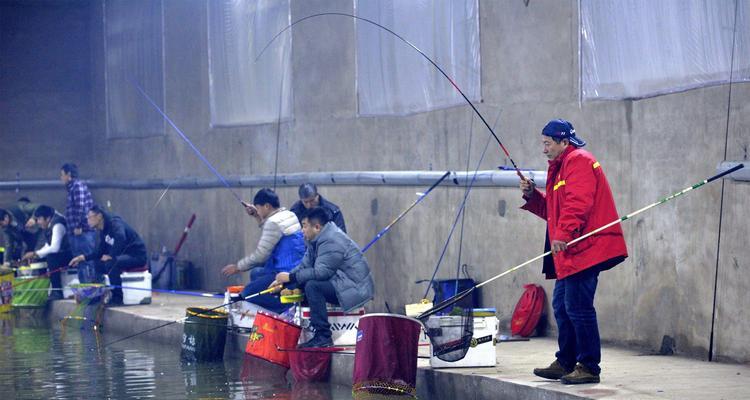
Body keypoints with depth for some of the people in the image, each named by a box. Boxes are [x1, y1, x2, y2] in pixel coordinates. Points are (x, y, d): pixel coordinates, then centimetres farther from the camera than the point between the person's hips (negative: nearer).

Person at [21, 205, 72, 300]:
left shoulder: (57, 225, -21)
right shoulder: (48, 226, 7)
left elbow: (55, 248, -29)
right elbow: (48, 246, 14)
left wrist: (35, 253, -23)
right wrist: (36, 255, -3)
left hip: (70, 255, -10)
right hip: (59, 255, 10)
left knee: (51, 258, -30)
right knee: (40, 260, 2)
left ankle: (57, 292, -24)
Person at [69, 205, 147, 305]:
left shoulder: (115, 224, -19)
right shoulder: (103, 231, 10)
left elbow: (121, 239, -39)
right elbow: (101, 251, 17)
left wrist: (111, 256, -29)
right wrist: (83, 257, 7)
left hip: (137, 256, -10)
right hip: (124, 256, 10)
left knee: (111, 263, -31)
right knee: (97, 263, 8)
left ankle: (117, 298, -23)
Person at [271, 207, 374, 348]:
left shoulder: (331, 241, -20)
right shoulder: (316, 241, 14)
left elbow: (320, 272, -26)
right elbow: (304, 266, 12)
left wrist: (291, 277, -19)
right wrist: (282, 281, -1)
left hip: (355, 289, -11)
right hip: (340, 282, 11)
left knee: (312, 286, -26)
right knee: (301, 284, 9)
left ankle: (323, 337, -24)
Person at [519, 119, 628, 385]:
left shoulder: (579, 162, -9)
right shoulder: (561, 166, 24)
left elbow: (577, 204, -22)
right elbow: (553, 210, 25)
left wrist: (563, 235, -30)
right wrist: (532, 196, 10)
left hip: (585, 249, -11)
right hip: (570, 253, 11)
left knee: (578, 307, -11)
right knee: (562, 306, 14)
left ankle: (589, 367, -8)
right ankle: (565, 363, 22)